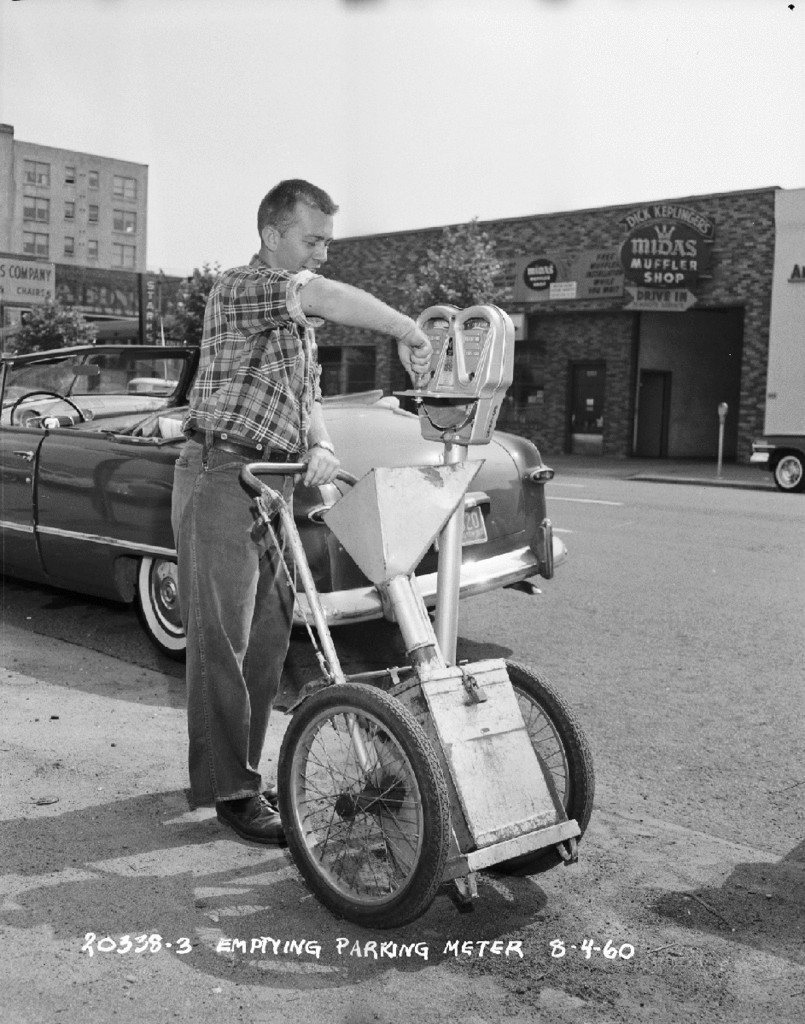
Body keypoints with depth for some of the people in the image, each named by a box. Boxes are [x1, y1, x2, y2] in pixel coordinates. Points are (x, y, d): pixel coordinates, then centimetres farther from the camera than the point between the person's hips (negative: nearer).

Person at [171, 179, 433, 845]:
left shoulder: (299, 319, 20)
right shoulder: (240, 289, -11)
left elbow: (307, 397, 16)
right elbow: (323, 295, -30)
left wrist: (321, 446, -6)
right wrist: (409, 333, -25)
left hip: (273, 486, 9)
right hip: (221, 478, -9)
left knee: (268, 636, 12)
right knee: (221, 640, -4)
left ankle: (243, 769, 24)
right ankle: (229, 791, 3)